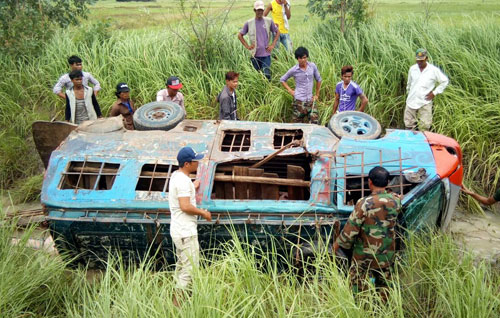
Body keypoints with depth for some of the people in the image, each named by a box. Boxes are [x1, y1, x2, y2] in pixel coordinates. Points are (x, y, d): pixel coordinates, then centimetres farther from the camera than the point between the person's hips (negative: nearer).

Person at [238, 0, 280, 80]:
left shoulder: (269, 21, 1)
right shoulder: (249, 23, 1)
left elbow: (277, 32, 13)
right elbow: (240, 35, 11)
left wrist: (273, 45, 4)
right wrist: (247, 46, 2)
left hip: (266, 54, -1)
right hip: (255, 55, 1)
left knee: (267, 75, -10)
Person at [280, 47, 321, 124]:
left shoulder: (312, 66, 0)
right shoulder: (294, 70, -6)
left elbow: (318, 80, 14)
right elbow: (282, 79, 7)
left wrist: (317, 94, 14)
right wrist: (290, 90, -2)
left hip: (310, 100, 3)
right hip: (299, 100, -3)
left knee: (314, 121, -2)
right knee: (297, 122, 2)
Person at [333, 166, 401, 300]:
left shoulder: (365, 203, -22)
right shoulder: (395, 201, -8)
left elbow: (351, 228, -17)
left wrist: (338, 244, -3)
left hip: (365, 255, -5)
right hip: (387, 254, 5)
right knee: (384, 285, 21)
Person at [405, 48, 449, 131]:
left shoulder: (434, 70, -6)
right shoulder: (412, 69, 4)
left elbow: (445, 81, 2)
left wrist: (435, 93, -3)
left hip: (425, 103, -3)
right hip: (411, 101, 3)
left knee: (425, 126, -4)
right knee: (409, 124, 8)